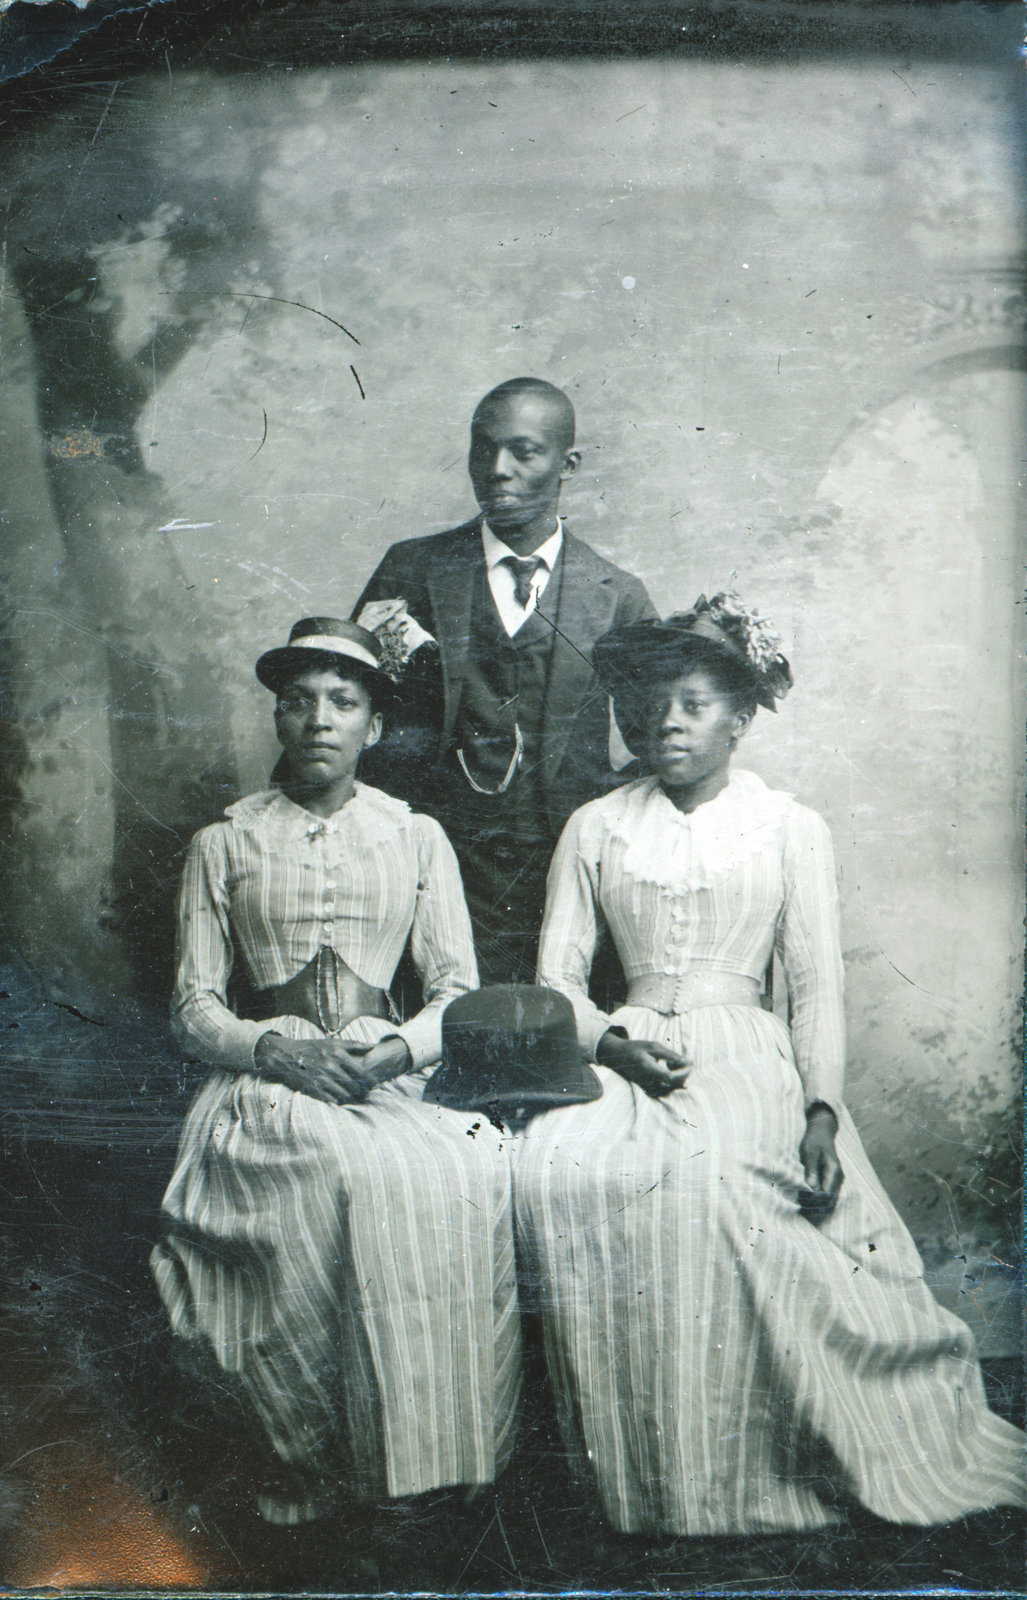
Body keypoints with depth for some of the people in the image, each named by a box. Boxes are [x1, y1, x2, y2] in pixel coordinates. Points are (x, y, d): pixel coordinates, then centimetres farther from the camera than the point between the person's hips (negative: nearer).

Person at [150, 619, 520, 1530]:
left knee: (473, 1173, -30)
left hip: (394, 1079, 2)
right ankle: (306, 1447, -12)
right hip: (269, 1083, -1)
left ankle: (422, 1452, -12)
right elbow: (193, 1009, 6)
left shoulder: (417, 838, 13)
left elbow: (461, 990, 9)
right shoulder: (224, 845, 11)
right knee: (357, 1178, -33)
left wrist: (399, 1048, -12)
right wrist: (276, 1049, -14)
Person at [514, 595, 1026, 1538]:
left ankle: (729, 1469, -13)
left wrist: (821, 1111, -11)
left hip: (746, 1056, -2)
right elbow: (557, 977, 11)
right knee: (555, 1168, -30)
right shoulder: (595, 829, 15)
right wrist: (616, 1044, -9)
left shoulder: (792, 829, 11)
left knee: (707, 1174, -34)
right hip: (625, 1058, 2)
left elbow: (819, 989, 4)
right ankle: (624, 1460, -14)